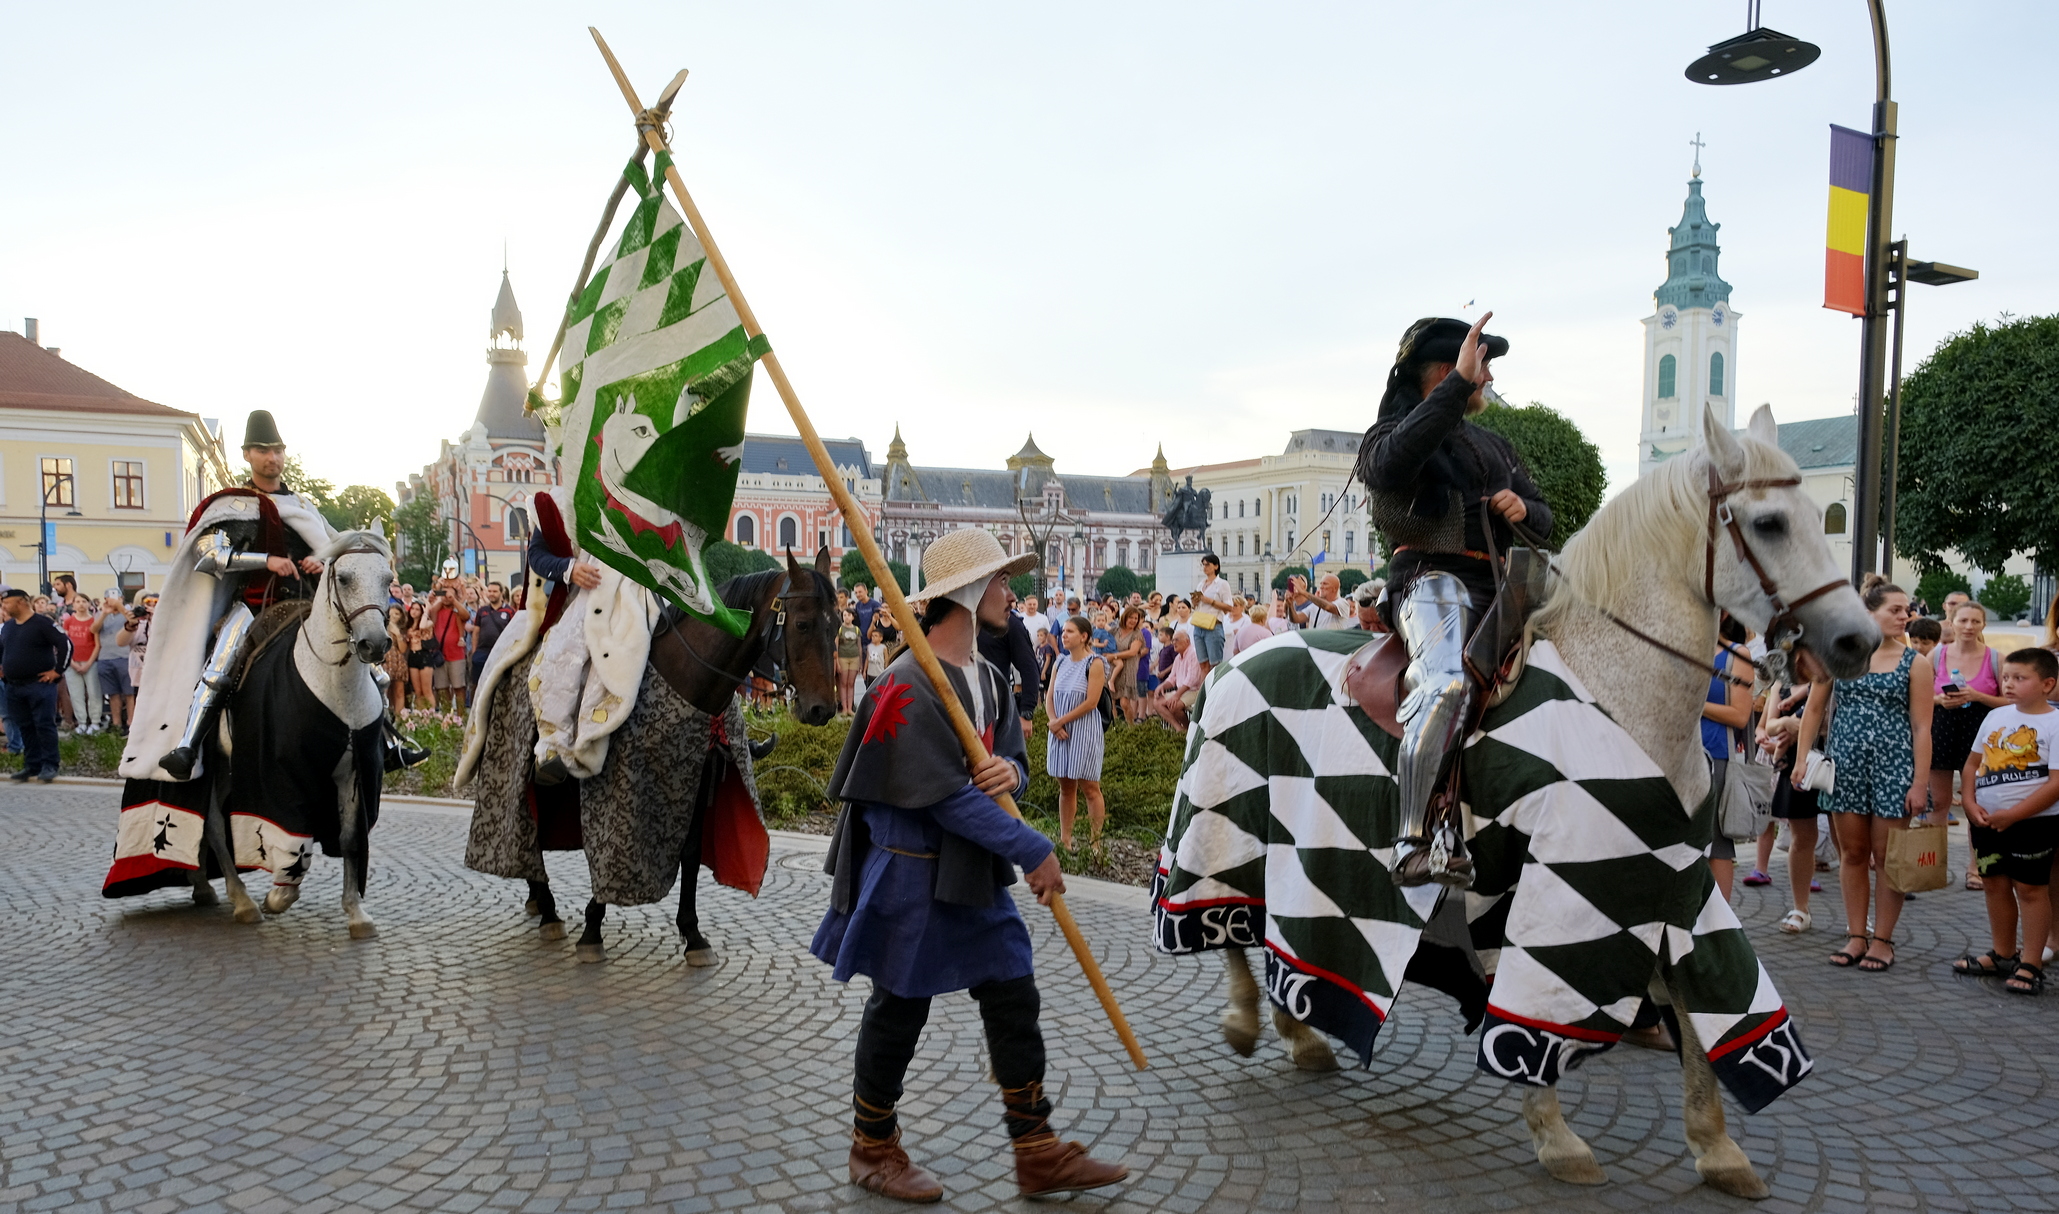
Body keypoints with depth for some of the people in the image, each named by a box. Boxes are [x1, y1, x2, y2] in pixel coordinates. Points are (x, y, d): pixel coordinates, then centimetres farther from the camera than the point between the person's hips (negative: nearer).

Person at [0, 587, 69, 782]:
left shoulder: (42, 623, -11)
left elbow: (66, 645, -15)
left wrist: (58, 671, -14)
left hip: (40, 685, -7)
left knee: (44, 725, -5)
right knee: (25, 727, 11)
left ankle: (49, 766, 0)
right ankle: (32, 766, 17)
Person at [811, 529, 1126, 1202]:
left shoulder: (990, 679, 8)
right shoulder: (908, 684, -20)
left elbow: (1012, 759, 11)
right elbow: (944, 795, -25)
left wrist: (1009, 771, -15)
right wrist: (1033, 850, -23)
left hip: (977, 872, 8)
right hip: (911, 875, -8)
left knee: (1014, 999, 8)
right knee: (898, 1012, 8)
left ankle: (1038, 1153, 19)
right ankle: (873, 1150, 28)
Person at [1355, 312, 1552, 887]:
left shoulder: (1494, 446, 29)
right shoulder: (1389, 434, 7)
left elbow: (1543, 521, 30)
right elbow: (1391, 467, -20)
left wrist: (1523, 508, 4)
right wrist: (1459, 383, -21)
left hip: (1494, 588, 8)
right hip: (1432, 582, -8)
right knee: (1447, 684, -35)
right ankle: (1416, 844, -39)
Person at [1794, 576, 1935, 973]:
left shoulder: (1915, 663, 0)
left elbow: (1921, 727, -4)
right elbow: (1814, 709, 8)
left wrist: (1920, 783, -9)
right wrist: (1802, 758, 0)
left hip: (1894, 765, -2)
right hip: (1846, 763, 2)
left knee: (1886, 855, 3)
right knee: (1852, 852, 8)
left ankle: (1882, 939, 14)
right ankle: (1856, 936, 18)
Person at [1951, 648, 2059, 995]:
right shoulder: (1996, 716, 7)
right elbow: (1973, 763, 13)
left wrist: (2011, 815, -19)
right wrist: (1971, 804, -2)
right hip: (1987, 820, 6)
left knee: (2030, 888, 1)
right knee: (1995, 885, 14)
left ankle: (2030, 964, 10)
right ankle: (2002, 954, 28)